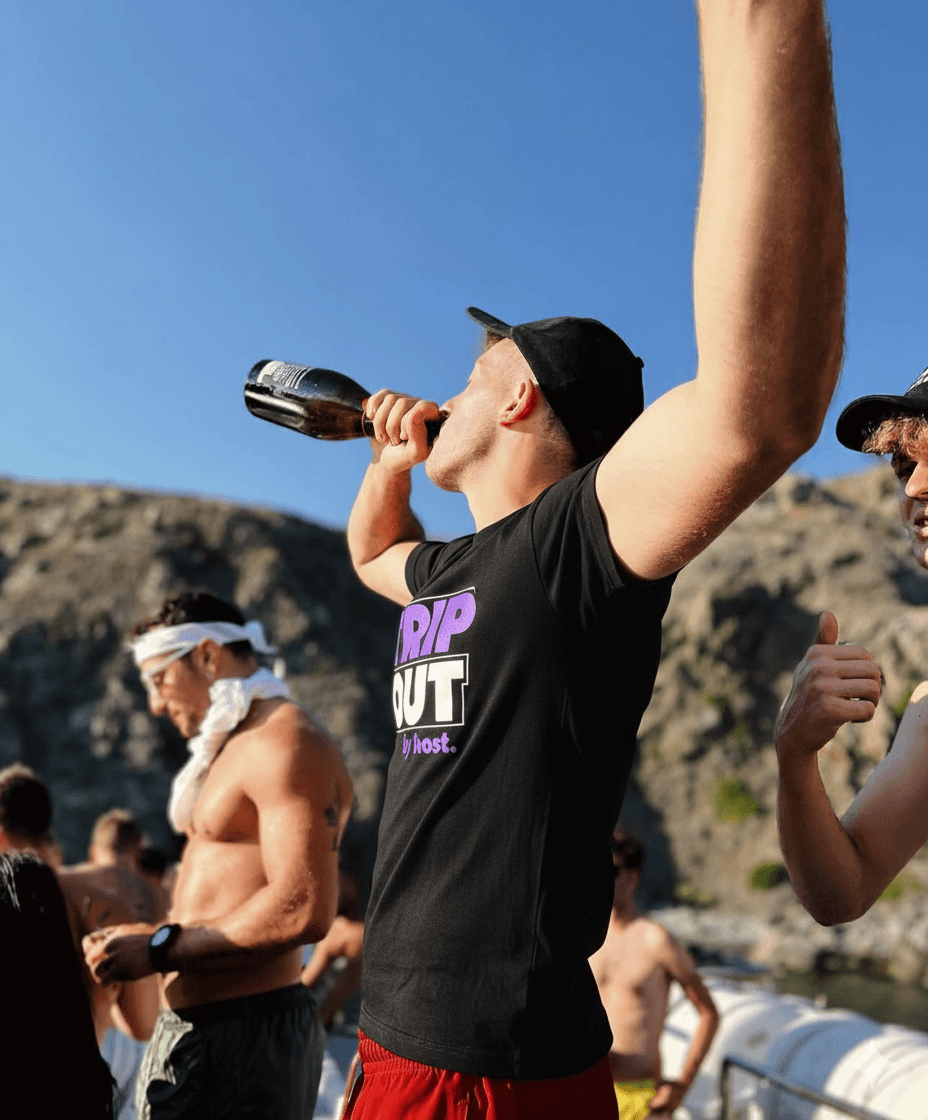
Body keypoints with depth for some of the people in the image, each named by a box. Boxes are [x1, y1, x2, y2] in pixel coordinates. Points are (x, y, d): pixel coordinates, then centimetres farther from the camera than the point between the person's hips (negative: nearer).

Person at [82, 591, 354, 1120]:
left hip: (244, 1036, -9)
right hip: (199, 1031, 10)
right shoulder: (236, 747, 18)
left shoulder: (286, 744, -15)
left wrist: (160, 950, -17)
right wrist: (150, 935, 6)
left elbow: (303, 911, -25)